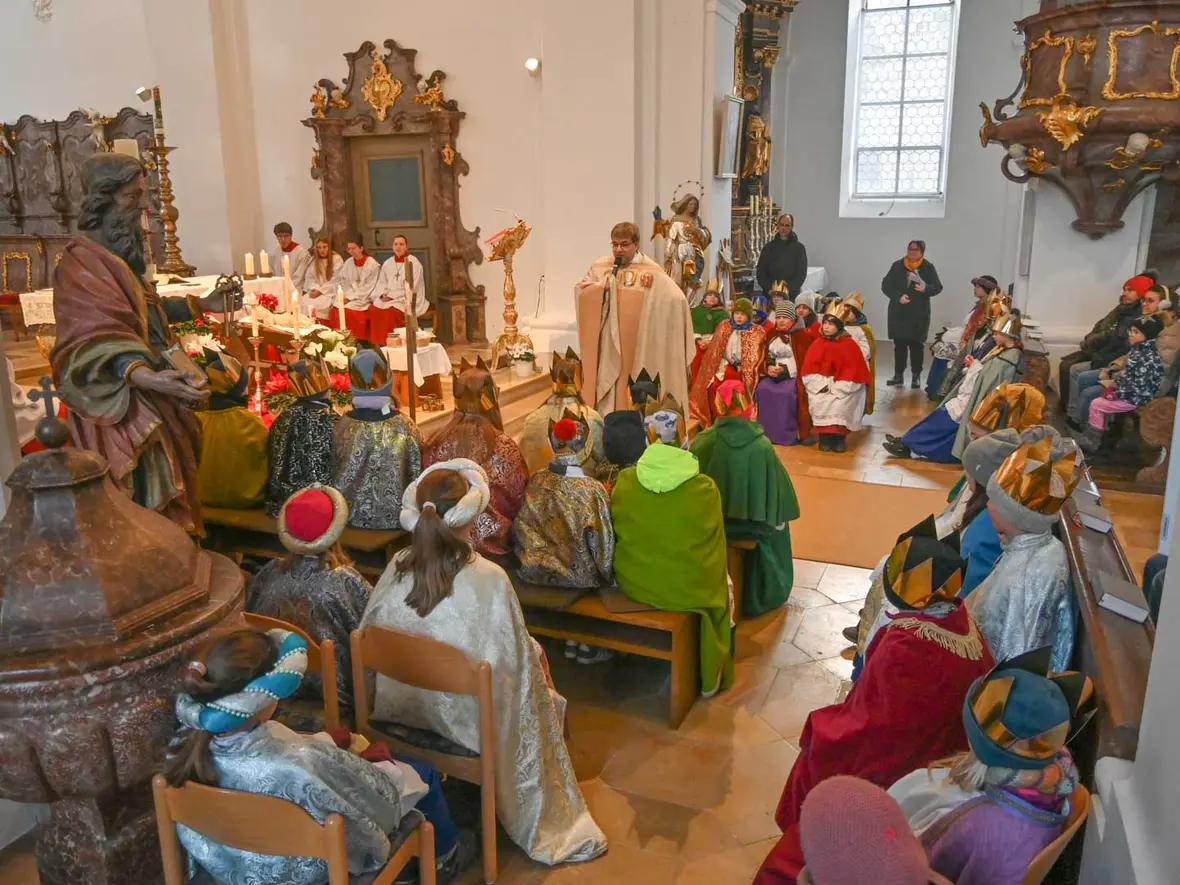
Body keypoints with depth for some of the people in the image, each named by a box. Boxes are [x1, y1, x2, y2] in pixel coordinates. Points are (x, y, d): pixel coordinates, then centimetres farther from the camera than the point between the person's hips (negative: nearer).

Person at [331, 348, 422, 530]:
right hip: (396, 517, -2)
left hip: (353, 516, 2)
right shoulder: (405, 427, -18)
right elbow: (416, 475, -7)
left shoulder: (341, 427, -13)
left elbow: (335, 477, -1)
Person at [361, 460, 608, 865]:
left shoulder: (397, 566, -13)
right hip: (467, 718, -5)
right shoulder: (489, 579, -27)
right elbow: (515, 661, -17)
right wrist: (536, 653, 6)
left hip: (402, 707, 5)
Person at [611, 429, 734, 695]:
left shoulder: (625, 481, -13)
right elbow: (714, 544, -3)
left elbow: (620, 535, 3)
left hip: (633, 584, 3)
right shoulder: (704, 488, -19)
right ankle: (709, 676, 40)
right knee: (723, 586, 30)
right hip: (689, 590, -3)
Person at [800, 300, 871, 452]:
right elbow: (809, 370, 0)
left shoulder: (849, 344, -4)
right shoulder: (817, 344, 3)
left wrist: (836, 388, -18)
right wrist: (822, 385, -15)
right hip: (821, 385, 2)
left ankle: (839, 435, -13)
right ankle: (824, 435, -15)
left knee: (839, 404, -29)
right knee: (818, 402, -26)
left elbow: (853, 371, -8)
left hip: (843, 387, -2)